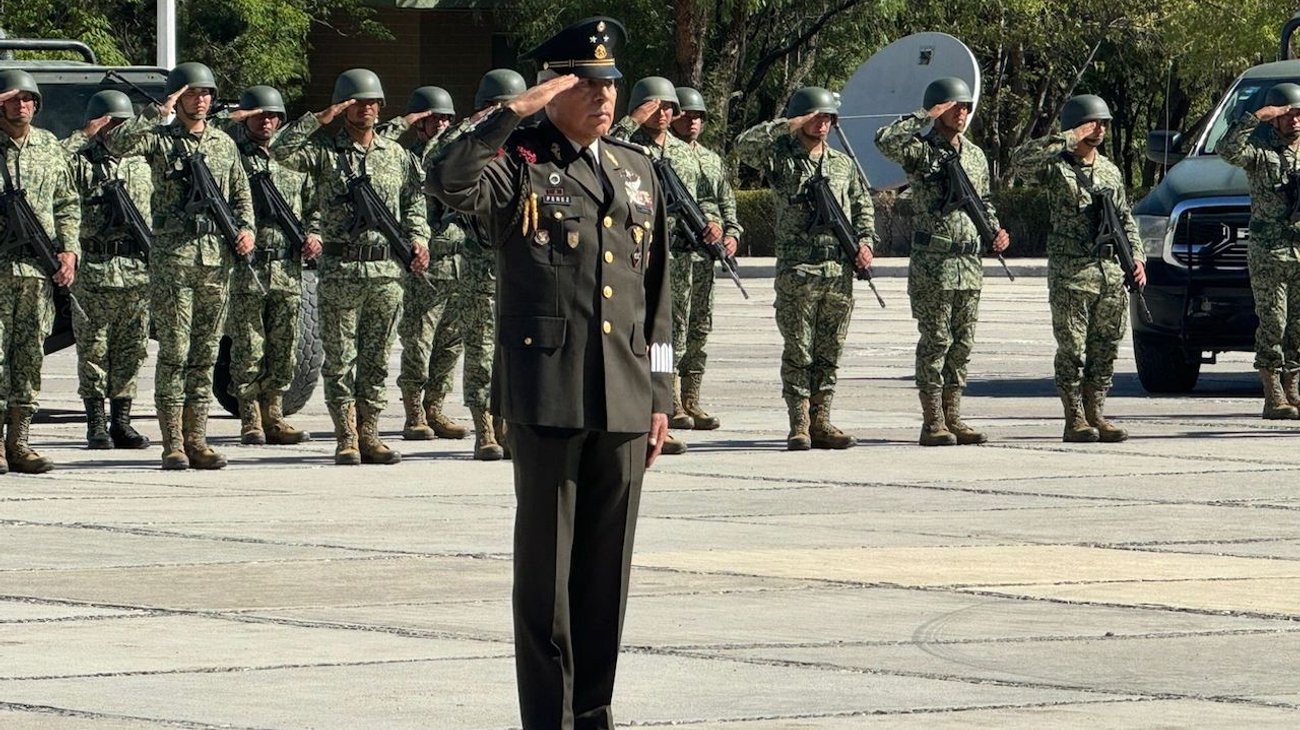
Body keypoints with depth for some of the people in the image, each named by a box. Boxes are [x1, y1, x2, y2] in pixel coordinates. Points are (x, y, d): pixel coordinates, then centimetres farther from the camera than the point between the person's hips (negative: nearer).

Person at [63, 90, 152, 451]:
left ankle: (121, 422, 13)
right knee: (93, 352, -1)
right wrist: (83, 136, -20)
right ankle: (96, 424, 4)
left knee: (131, 352, 6)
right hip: (95, 269, -5)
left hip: (138, 269, 5)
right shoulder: (82, 162, -2)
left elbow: (159, 209, 24)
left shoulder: (141, 163, 15)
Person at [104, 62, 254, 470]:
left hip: (218, 257, 5)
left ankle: (196, 439, 9)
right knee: (174, 352, -6)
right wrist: (158, 112, -16)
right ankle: (173, 444, -5)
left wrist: (246, 228, 3)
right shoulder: (160, 139, 1)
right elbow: (116, 144, -17)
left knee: (206, 353, 5)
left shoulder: (224, 144, 16)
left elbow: (242, 194, 21)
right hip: (173, 256, -5)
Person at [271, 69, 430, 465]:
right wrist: (319, 119, -14)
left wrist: (418, 237, 2)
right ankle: (346, 437, 3)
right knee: (340, 358, -1)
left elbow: (414, 202, 18)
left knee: (377, 359, 6)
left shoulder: (396, 154, 13)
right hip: (340, 268, -3)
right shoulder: (325, 150, 1)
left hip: (387, 268, 3)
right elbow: (281, 151, -15)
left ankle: (368, 434, 12)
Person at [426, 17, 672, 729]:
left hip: (623, 399, 5)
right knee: (546, 561, -1)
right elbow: (449, 182, -25)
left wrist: (660, 394, 13)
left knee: (608, 561, 8)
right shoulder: (519, 163, -2)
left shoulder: (636, 170, 15)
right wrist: (516, 111, -21)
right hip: (546, 395, -5)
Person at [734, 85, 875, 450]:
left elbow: (863, 205, 23)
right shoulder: (781, 156, 2)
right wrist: (788, 126, -13)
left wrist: (865, 241, 6)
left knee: (829, 352, 6)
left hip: (839, 270, 5)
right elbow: (744, 145, -15)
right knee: (798, 351, -4)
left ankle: (820, 421, 11)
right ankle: (799, 425, -2)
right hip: (797, 269, -5)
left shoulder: (843, 164, 16)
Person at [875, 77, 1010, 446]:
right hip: (932, 262, -6)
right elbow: (885, 140, -27)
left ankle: (952, 418, 13)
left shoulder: (975, 155, 14)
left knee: (962, 343, 8)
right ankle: (932, 422, -1)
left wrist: (996, 229, 6)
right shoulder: (921, 151, -7)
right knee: (936, 341, -4)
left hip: (969, 263, 6)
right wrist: (925, 117, -19)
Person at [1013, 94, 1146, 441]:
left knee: (1105, 348, 6)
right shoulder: (1056, 166, -2)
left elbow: (1126, 218, 23)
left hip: (1111, 271, 6)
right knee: (1072, 349, -4)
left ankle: (1095, 415, 13)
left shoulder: (1110, 171, 17)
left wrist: (1136, 255, 9)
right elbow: (1020, 161, -22)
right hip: (1070, 272, -6)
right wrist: (1067, 140, -19)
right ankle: (1075, 419, -1)